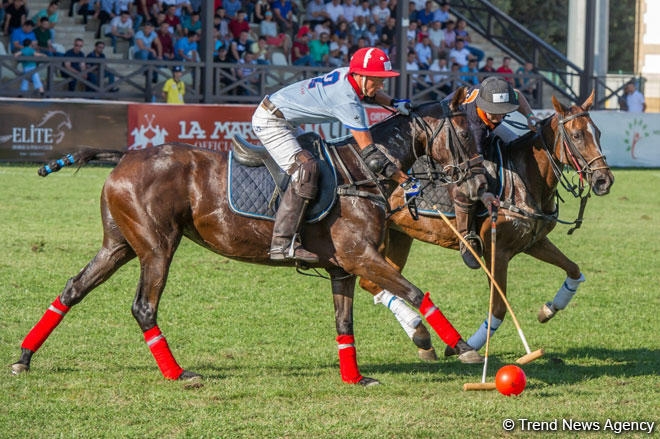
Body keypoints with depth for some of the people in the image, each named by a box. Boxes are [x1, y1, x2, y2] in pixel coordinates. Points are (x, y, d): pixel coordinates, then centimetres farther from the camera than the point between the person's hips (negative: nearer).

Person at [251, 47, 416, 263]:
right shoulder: (348, 102, -27)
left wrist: (394, 103, 11)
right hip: (271, 122, -11)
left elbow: (367, 93, 27)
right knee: (305, 168, -24)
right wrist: (406, 181, -23)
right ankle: (282, 243, -28)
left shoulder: (345, 74, -1)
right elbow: (370, 154, -26)